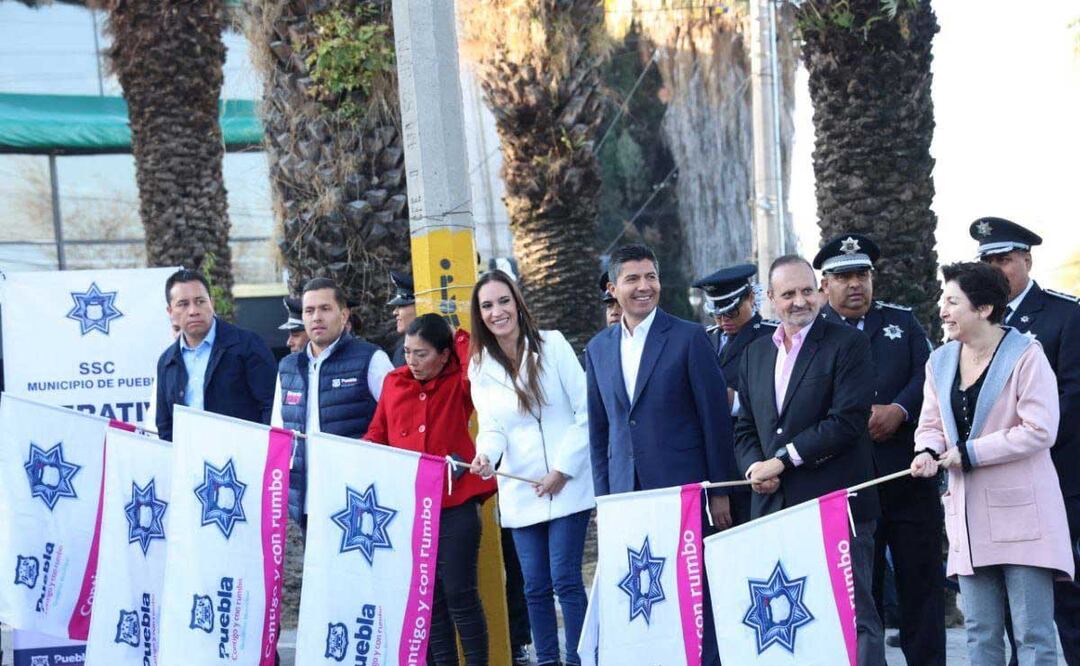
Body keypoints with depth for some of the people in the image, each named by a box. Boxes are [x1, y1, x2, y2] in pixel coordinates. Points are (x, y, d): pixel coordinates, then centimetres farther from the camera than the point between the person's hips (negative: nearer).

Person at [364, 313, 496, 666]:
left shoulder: (459, 384, 0)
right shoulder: (394, 383, 11)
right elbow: (377, 436, 15)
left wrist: (459, 336, -8)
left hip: (455, 505, -4)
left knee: (459, 593, -3)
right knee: (428, 597, 9)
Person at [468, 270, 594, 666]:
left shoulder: (553, 346, -5)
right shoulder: (480, 368, 6)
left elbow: (585, 412, -6)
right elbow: (491, 427, 3)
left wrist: (563, 470, -10)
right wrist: (486, 455, -20)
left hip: (567, 485, -4)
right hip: (520, 492, 4)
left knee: (565, 578, -8)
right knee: (535, 586, 7)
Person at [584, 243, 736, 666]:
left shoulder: (689, 338, -3)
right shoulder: (599, 348, 10)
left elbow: (716, 419, -2)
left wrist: (719, 492, -4)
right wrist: (603, 497, 11)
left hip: (683, 489, -4)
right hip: (628, 494, 4)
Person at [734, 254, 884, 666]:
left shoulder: (848, 344, -3)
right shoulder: (756, 353, 17)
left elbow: (846, 422, -12)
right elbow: (745, 427, 19)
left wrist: (783, 459, -12)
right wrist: (754, 467, -2)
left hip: (835, 504, -6)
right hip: (774, 505, 6)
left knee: (854, 616, -5)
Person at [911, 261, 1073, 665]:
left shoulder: (1025, 355, -10)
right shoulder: (941, 362, 10)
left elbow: (1039, 430, -16)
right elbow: (931, 424, 16)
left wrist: (969, 453, -16)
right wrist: (928, 451, -8)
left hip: (1021, 510, -6)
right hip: (969, 511, 6)